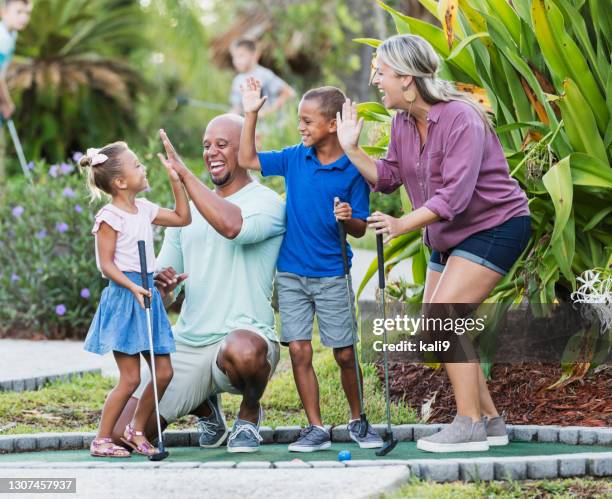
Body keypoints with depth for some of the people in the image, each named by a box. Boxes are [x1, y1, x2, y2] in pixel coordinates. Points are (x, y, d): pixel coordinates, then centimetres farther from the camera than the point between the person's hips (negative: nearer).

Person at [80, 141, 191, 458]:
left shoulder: (144, 209, 11)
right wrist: (133, 287, -24)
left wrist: (176, 181, 14)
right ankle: (101, 440, 3)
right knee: (130, 378, -8)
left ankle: (136, 430, 21)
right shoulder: (110, 217, -11)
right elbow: (106, 264, -13)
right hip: (123, 297, -8)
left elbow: (182, 218, 22)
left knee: (163, 372, 7)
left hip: (146, 294, 8)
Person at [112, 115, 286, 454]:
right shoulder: (188, 209, 17)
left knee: (242, 350, -43)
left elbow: (232, 226, -28)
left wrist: (184, 174, -21)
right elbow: (162, 293, 17)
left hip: (244, 334, -5)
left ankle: (250, 413, -5)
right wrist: (162, 288, -8)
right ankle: (205, 408, 23)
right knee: (122, 435, -7)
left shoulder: (267, 203, -3)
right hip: (186, 346, 5)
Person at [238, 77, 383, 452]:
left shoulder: (352, 170, -9)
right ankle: (316, 428, 7)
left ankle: (359, 421, 21)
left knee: (345, 354, 3)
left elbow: (361, 230, -5)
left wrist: (348, 220, -27)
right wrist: (251, 113, 2)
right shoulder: (295, 158, 2)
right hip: (291, 273, 3)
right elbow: (247, 159, 9)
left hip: (331, 276, -3)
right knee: (299, 351, 0)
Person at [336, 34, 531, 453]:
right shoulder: (403, 121, 3)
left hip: (495, 226, -10)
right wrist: (352, 149, -5)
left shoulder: (461, 120, -24)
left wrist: (403, 224, -37)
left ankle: (469, 426, -15)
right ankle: (490, 421, 14)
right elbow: (389, 177, 6)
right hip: (449, 235, 10)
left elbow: (455, 193, -31)